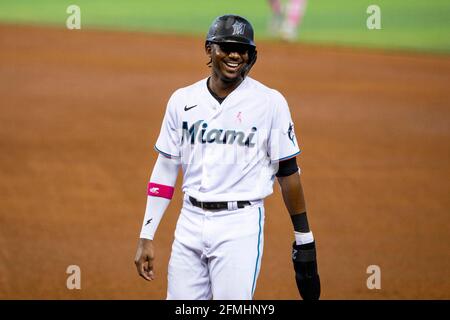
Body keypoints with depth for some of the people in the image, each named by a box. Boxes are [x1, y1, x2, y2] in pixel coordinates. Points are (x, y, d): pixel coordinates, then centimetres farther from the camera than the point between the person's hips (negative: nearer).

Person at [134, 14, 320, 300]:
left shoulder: (270, 102, -3)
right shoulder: (183, 100, 7)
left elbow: (288, 171, 0)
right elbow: (165, 169, 9)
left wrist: (304, 241, -1)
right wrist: (146, 237, 5)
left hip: (241, 226, -4)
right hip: (190, 222, 4)